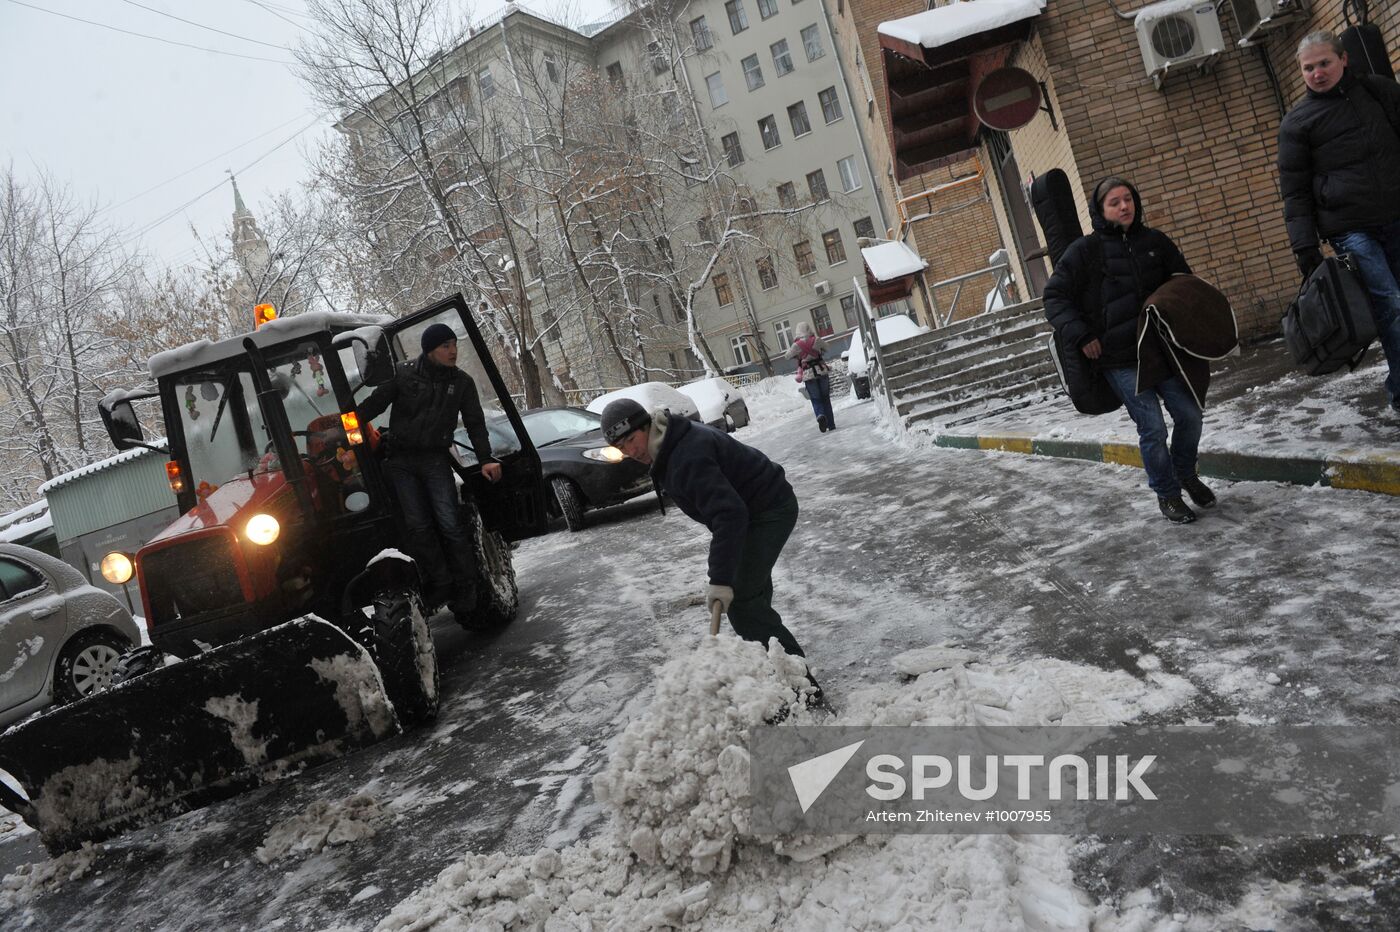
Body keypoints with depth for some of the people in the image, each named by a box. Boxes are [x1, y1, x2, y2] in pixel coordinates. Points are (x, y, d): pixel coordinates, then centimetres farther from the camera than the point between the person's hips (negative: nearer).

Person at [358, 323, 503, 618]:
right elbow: (375, 403, 3)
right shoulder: (404, 374, 0)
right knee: (417, 526, -5)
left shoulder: (462, 383, 6)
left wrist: (485, 460, -6)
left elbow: (475, 424, 5)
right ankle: (441, 581, 5)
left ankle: (465, 594, -3)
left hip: (435, 460, 0)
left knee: (450, 524, -10)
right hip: (401, 460, 0)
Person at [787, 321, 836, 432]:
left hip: (808, 375, -1)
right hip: (822, 371, 1)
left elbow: (788, 356, 8)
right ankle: (831, 424, 12)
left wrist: (789, 348, 25)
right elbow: (825, 348, 17)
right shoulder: (816, 340, -1)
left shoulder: (797, 345, -6)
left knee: (816, 399, 8)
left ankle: (820, 415, -23)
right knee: (826, 398, 13)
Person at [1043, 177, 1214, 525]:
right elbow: (1055, 296, -3)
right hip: (1119, 359, -4)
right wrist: (1081, 336, -13)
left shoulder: (1154, 241, 8)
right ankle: (1167, 493, 15)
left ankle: (1185, 473, 33)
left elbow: (1184, 281, 19)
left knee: (1189, 414, 4)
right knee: (1153, 428, -7)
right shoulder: (1086, 250, -3)